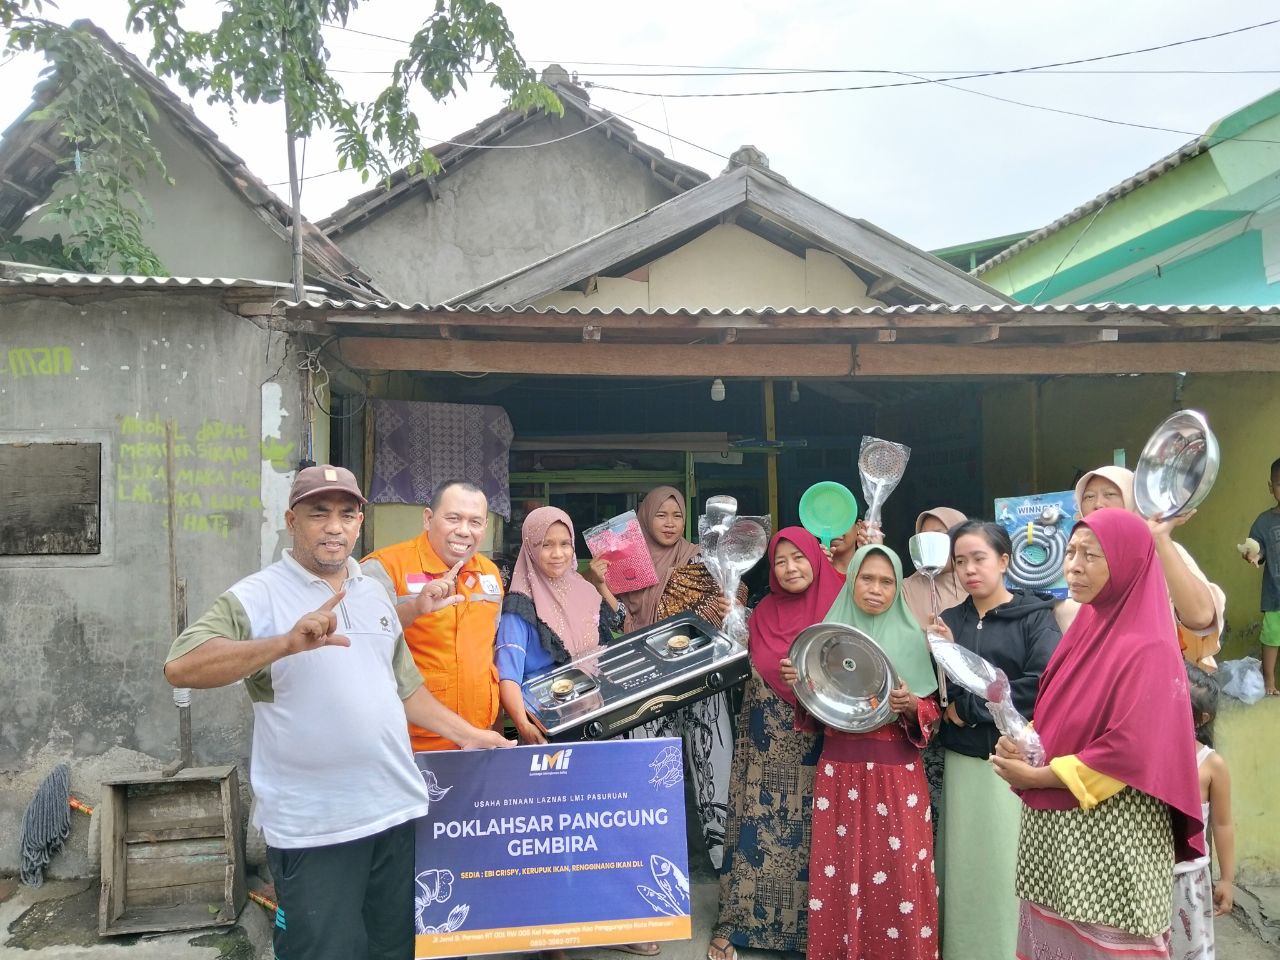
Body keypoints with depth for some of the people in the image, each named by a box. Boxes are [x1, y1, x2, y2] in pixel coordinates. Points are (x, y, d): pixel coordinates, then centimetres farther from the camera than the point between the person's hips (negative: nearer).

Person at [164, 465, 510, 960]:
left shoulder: (374, 590, 11)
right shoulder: (257, 597, -9)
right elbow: (181, 667, -23)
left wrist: (467, 734, 14)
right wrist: (288, 642, -34)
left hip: (400, 810, 6)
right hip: (314, 829, -5)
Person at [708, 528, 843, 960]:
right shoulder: (763, 612, 7)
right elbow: (756, 671, 7)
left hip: (819, 744, -2)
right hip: (769, 743, 2)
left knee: (811, 832, 2)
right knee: (757, 827, 3)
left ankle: (808, 925, 17)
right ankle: (737, 922, 13)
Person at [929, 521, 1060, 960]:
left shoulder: (1035, 616, -5)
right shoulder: (950, 620, 7)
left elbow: (1044, 684, -19)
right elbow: (943, 699, 5)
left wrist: (969, 707, -12)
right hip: (963, 762, 4)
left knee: (1009, 867, 2)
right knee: (965, 864, 9)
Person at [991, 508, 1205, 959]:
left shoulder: (1147, 650, -17)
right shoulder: (1086, 628, 8)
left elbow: (1130, 754, -22)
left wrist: (1038, 777, -15)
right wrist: (1021, 744, -5)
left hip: (1110, 837, -7)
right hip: (1054, 827, 8)